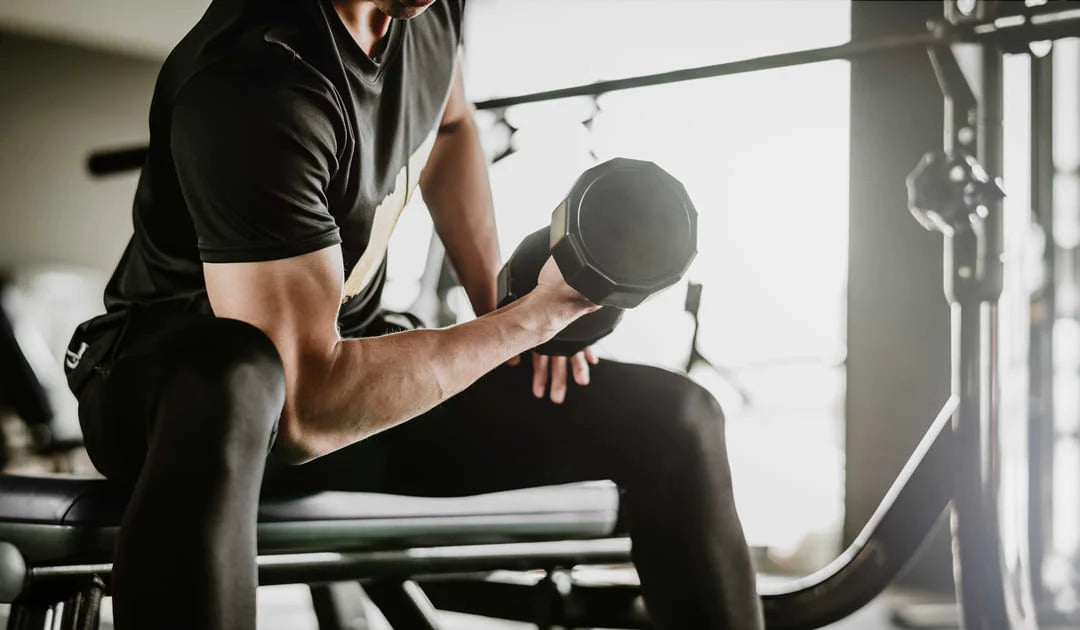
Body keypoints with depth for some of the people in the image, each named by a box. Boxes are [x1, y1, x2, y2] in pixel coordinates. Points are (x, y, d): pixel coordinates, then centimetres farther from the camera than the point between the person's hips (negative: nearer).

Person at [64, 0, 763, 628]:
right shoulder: (255, 81, -31)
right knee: (232, 382, -46)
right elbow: (305, 405, -31)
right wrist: (526, 318, -26)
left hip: (351, 355, 7)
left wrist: (498, 298, 6)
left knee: (677, 418, -5)